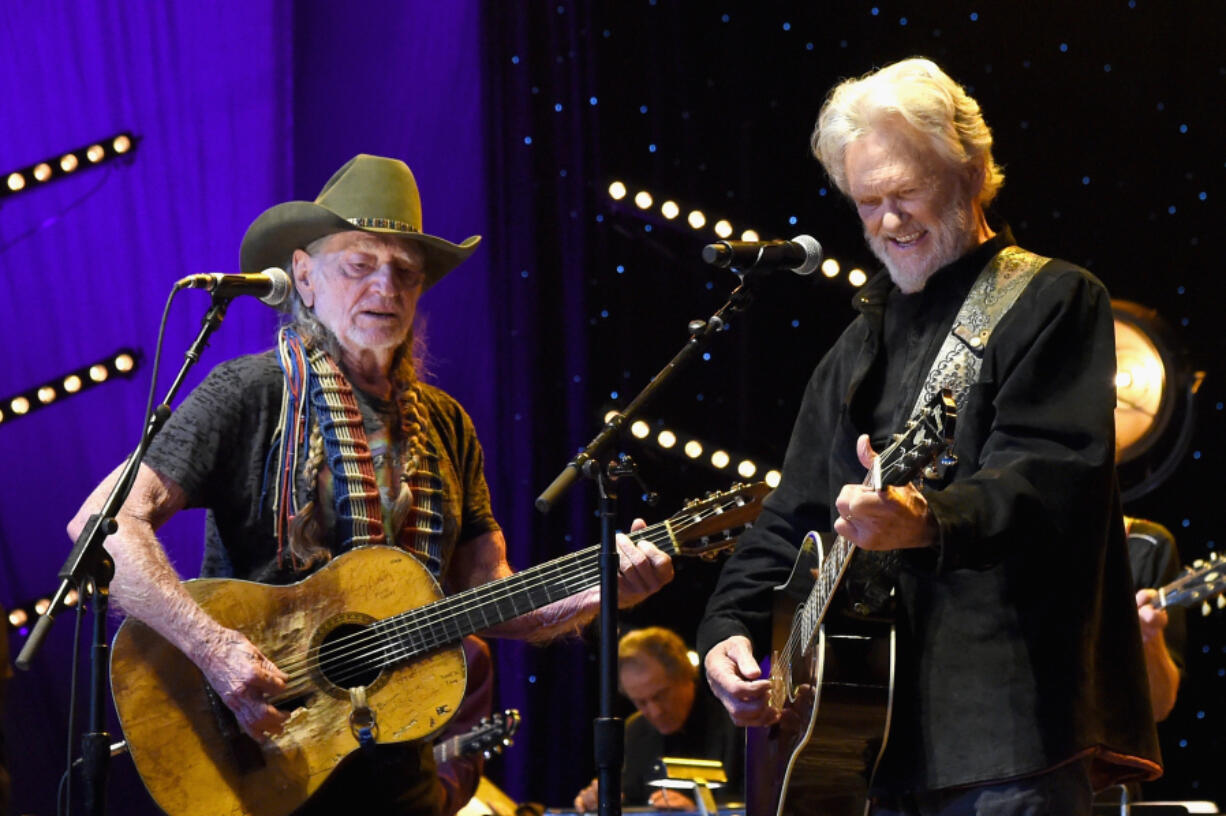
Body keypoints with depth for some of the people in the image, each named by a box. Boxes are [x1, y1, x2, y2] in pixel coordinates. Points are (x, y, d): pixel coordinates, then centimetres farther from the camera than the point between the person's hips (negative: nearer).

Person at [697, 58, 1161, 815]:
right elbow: (794, 517, 23)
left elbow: (1052, 476, -16)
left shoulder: (1053, 301, 0)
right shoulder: (862, 345, 23)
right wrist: (731, 626, 6)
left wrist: (929, 522, -34)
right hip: (876, 729, 7)